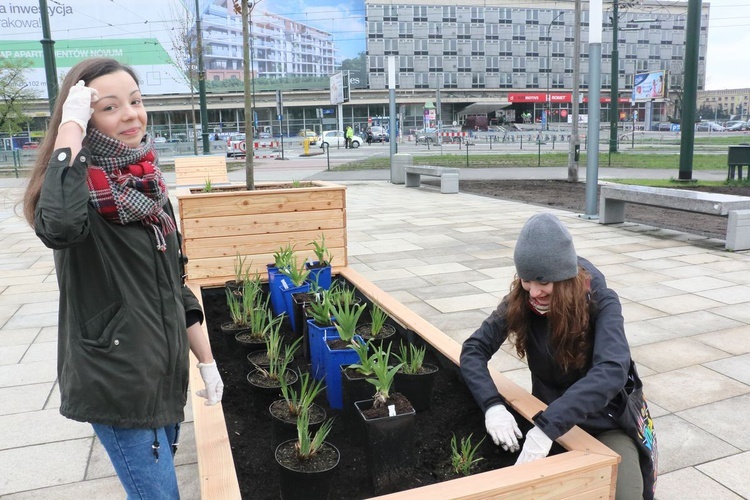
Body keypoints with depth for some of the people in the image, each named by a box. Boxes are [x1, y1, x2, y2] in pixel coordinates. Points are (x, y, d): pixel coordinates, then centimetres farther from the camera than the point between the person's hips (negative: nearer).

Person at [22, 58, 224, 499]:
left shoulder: (149, 184, 6)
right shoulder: (81, 184, -15)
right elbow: (59, 226, -42)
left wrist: (206, 359, 12)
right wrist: (71, 127, -30)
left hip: (164, 372, 7)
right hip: (116, 379, -7)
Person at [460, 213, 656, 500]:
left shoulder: (601, 302, -21)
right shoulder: (520, 301, -13)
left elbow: (611, 371, -36)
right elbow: (474, 349, -15)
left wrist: (547, 427, -47)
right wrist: (493, 405, -34)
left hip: (605, 421, -2)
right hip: (547, 416, 3)